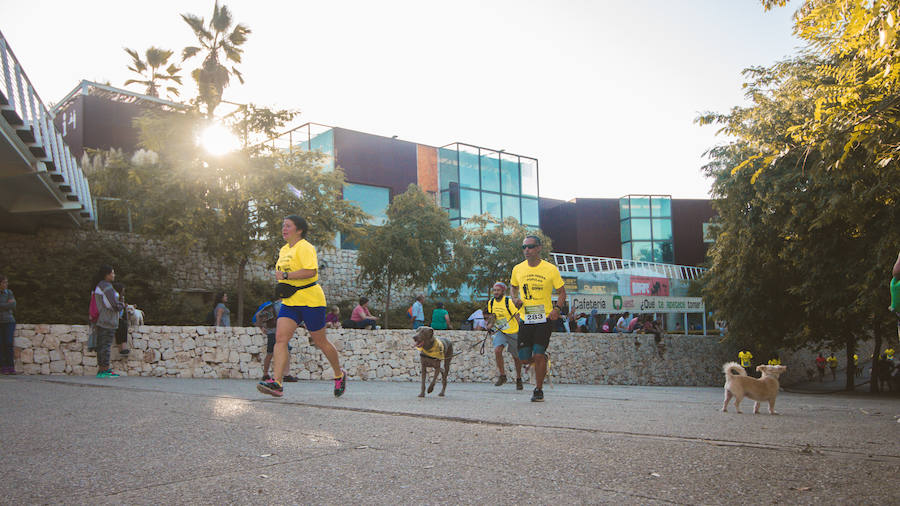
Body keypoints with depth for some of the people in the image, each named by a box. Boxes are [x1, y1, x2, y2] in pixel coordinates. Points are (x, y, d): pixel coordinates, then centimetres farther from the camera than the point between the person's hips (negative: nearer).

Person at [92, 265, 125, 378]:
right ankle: (105, 370, -5)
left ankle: (101, 370, 14)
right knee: (106, 344, -7)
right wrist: (122, 305, 3)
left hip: (101, 321, 9)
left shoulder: (99, 286, 16)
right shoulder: (107, 286, -14)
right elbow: (114, 305, -18)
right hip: (109, 321, -9)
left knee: (101, 345, 10)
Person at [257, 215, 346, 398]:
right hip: (290, 302, 8)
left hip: (310, 301, -8)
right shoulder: (284, 250, 16)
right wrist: (282, 286, 10)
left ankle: (340, 375, 25)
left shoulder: (305, 247, -11)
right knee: (280, 338, -11)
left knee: (320, 342, 4)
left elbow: (311, 271, -26)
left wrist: (285, 275, -24)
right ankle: (276, 382, -17)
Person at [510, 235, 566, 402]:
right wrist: (516, 299, -1)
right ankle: (542, 360, 37)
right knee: (524, 359, 2)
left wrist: (557, 308, -13)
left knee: (538, 355, -12)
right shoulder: (518, 269, 4)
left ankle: (539, 390, 7)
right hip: (525, 319, 3)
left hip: (545, 319, -3)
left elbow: (561, 292, 4)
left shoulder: (550, 269, -5)